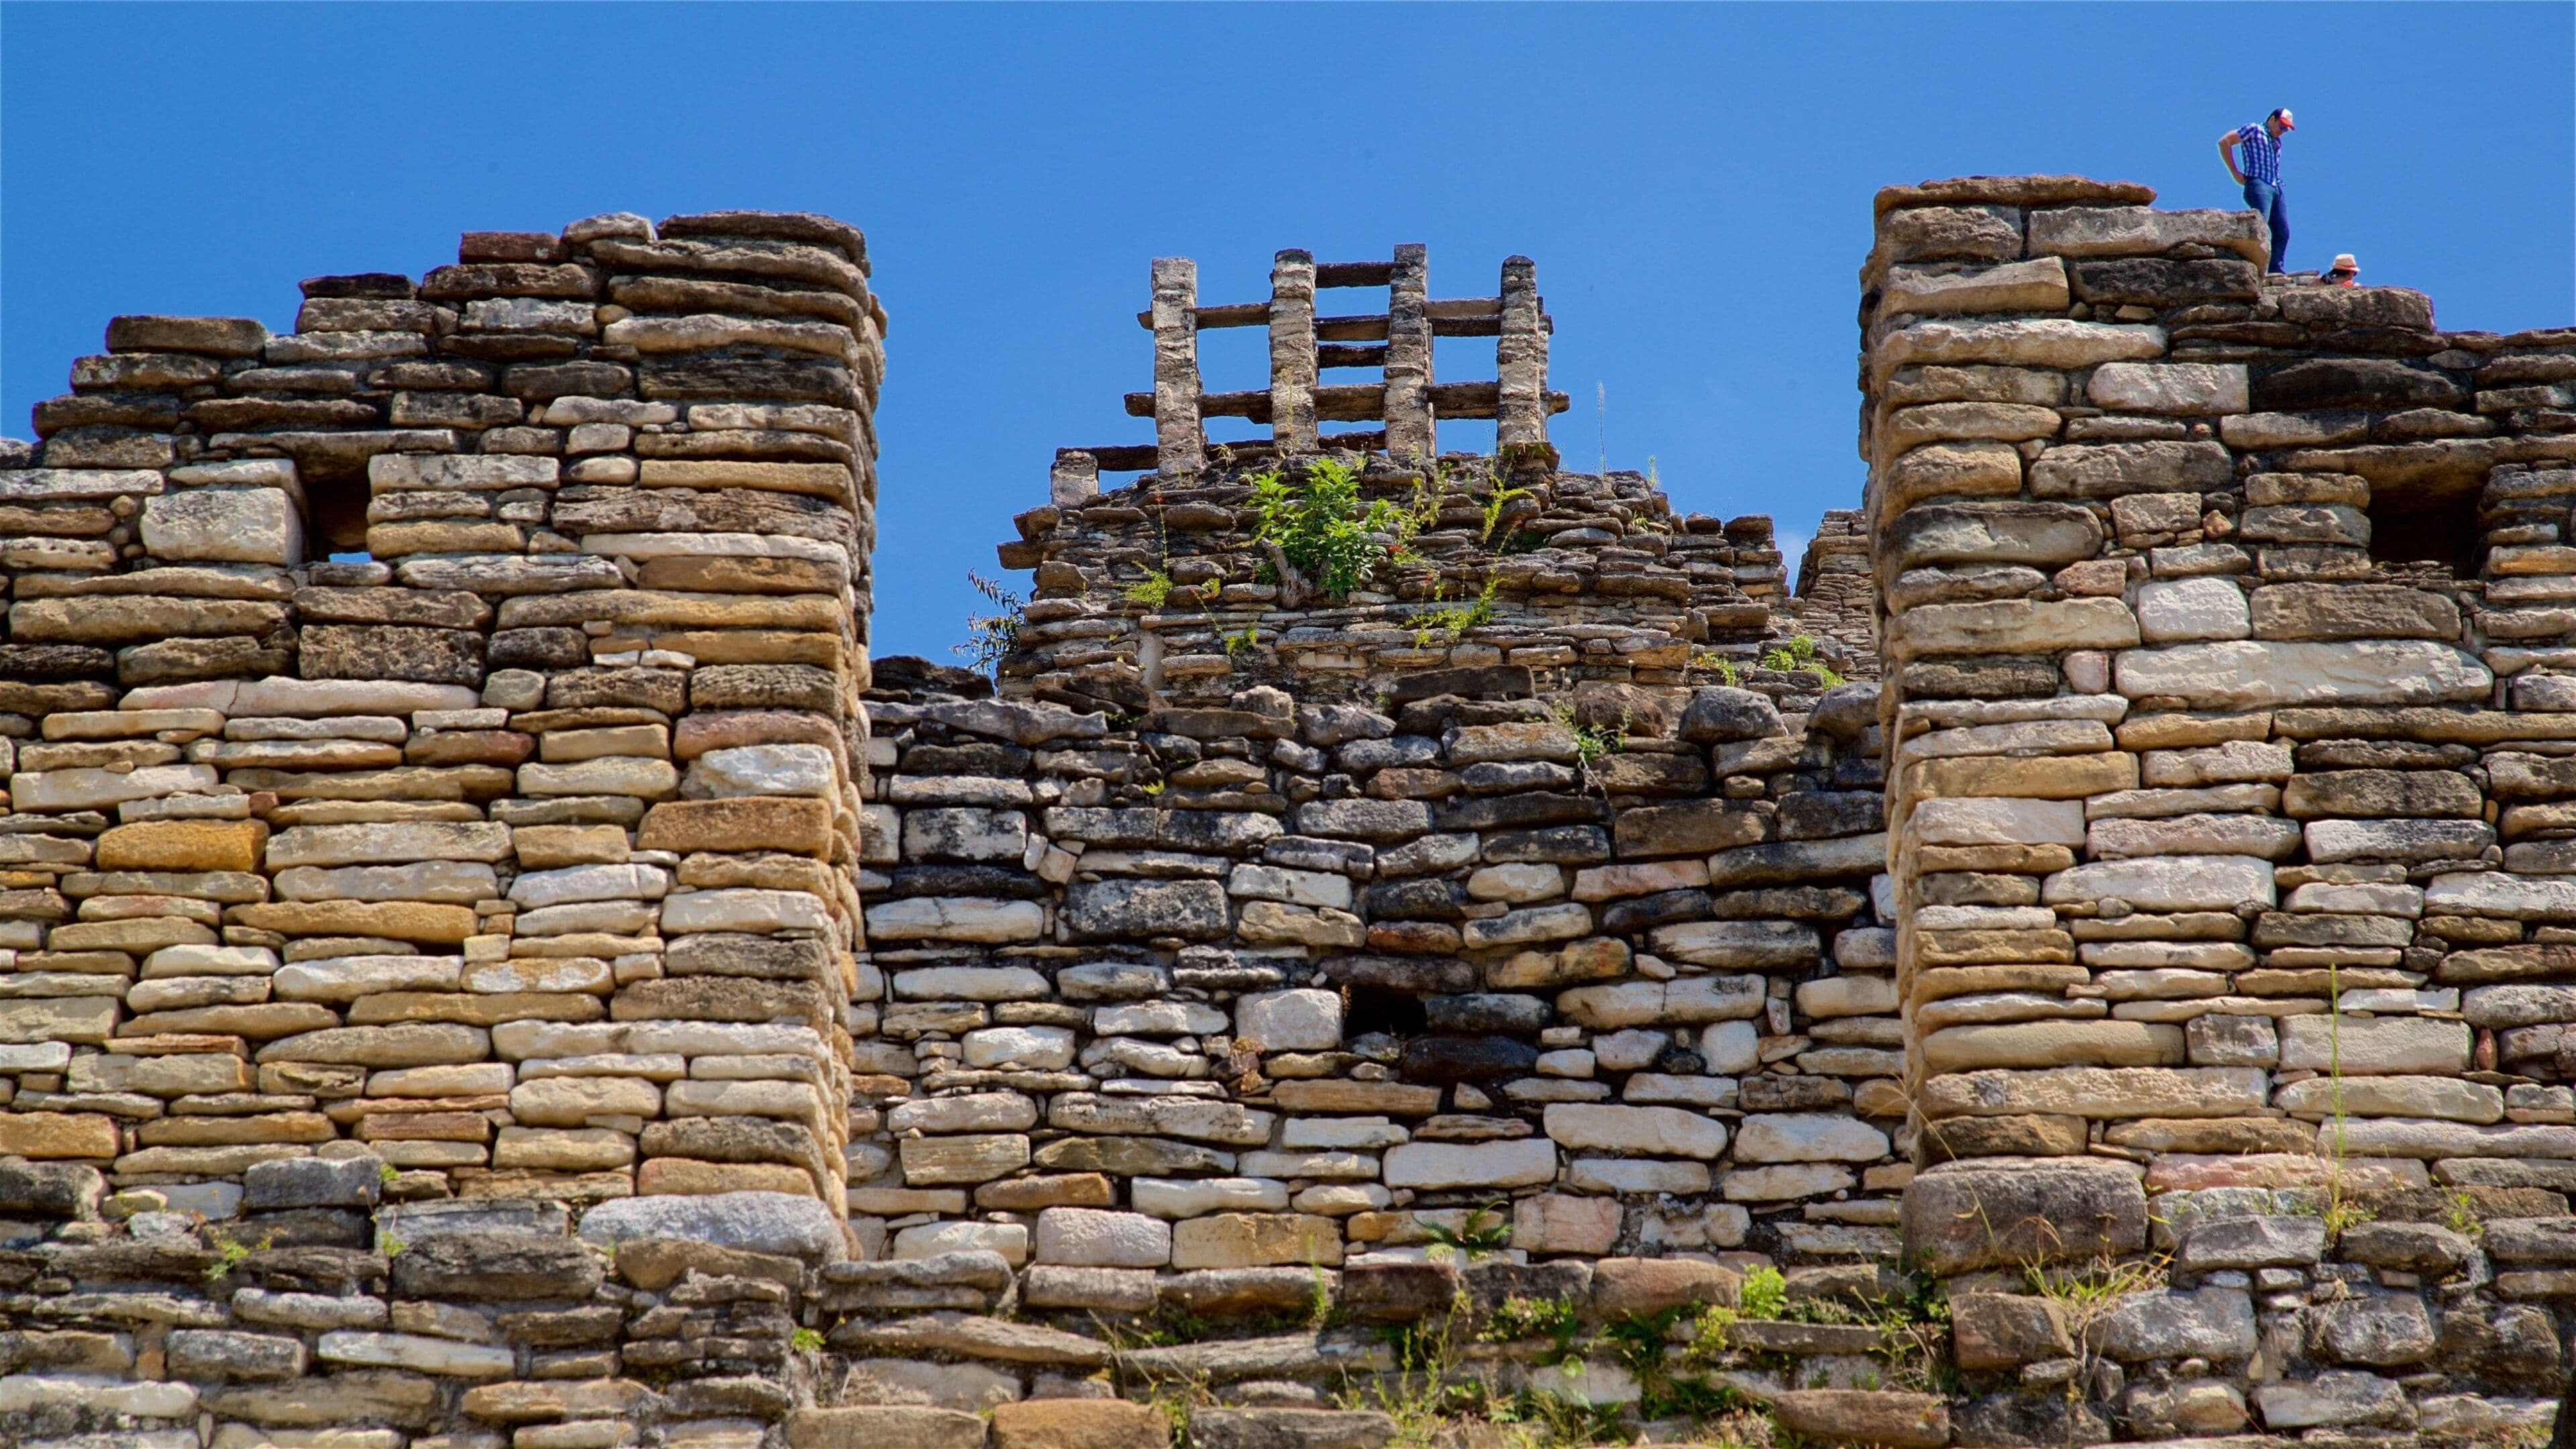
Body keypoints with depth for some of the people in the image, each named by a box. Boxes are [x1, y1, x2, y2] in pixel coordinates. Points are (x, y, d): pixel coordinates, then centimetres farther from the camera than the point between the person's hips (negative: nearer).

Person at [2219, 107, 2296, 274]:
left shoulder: (2277, 142, 27)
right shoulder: (2255, 131, 6)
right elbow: (2224, 142, -2)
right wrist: (2235, 172, -5)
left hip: (2276, 188, 8)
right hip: (2258, 185, -8)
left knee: (2283, 233, -2)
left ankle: (2275, 271, 0)